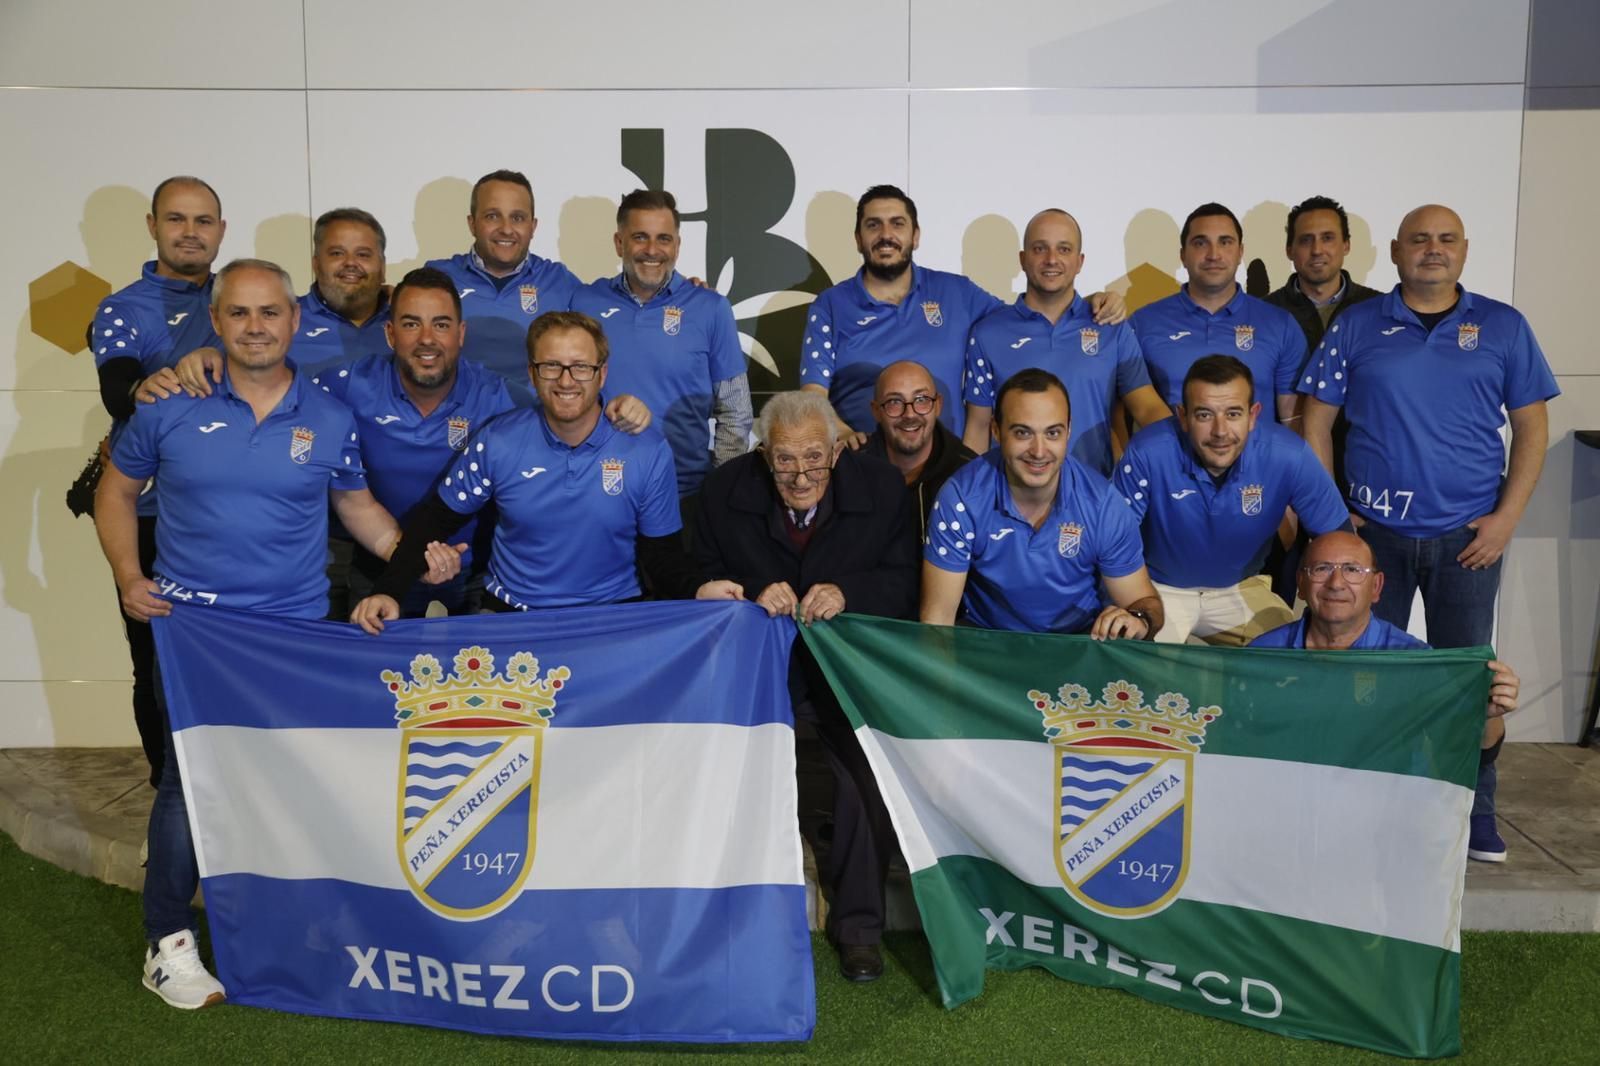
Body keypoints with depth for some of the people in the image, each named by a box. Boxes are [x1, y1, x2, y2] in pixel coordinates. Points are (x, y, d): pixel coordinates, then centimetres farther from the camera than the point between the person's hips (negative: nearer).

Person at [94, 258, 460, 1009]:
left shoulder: (329, 421, 2)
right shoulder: (170, 408, -2)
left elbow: (357, 505, 13)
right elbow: (116, 492, 10)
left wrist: (411, 553, -4)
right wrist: (128, 576, -4)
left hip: (296, 629, 2)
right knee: (191, 776, 0)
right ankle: (167, 939, 17)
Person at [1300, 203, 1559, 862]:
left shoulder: (1503, 327, 5)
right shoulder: (1357, 326, 3)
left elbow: (1532, 426, 5)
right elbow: (1316, 420, 2)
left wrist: (1507, 516, -5)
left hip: (1469, 535, 0)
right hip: (1373, 530, 0)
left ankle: (1475, 812, 21)